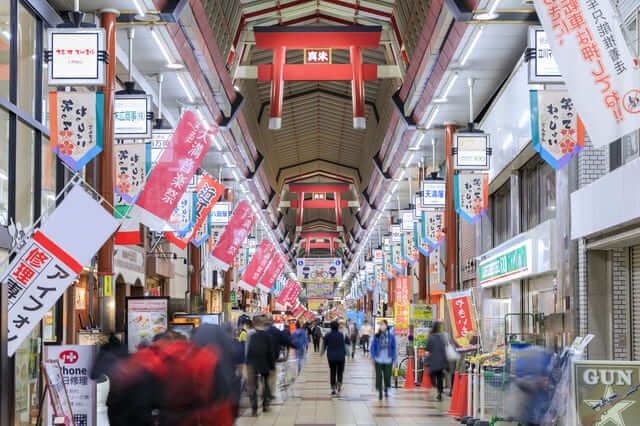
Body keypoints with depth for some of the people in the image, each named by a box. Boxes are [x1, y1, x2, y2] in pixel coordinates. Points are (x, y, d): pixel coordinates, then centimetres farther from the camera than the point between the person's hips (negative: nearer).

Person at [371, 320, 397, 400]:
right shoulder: (376, 336, -1)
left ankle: (386, 390, 28)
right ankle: (380, 393, 13)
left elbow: (393, 348, 5)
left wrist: (393, 358, 1)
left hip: (388, 360, 0)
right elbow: (373, 347, 5)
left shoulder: (391, 336, 0)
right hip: (379, 360, 0)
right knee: (379, 377, 0)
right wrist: (373, 356, -4)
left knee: (387, 376, 1)